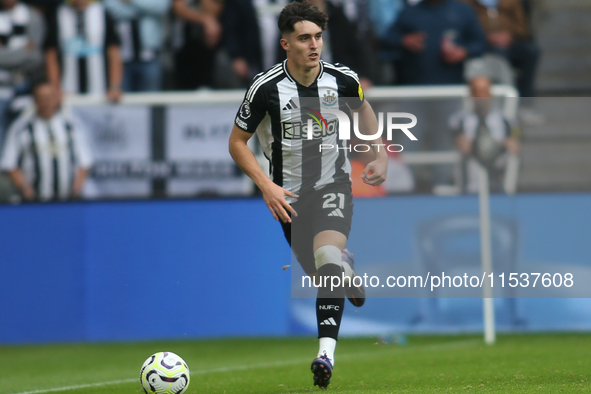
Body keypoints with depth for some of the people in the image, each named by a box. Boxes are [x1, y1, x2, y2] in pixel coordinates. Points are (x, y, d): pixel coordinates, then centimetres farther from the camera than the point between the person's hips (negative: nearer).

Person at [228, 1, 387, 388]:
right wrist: (267, 186, -15)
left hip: (334, 183, 0)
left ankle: (326, 353, -26)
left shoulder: (343, 79, -9)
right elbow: (237, 142, -4)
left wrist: (381, 154, 7)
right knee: (319, 272, 4)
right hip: (290, 193, 0)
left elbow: (362, 107, 16)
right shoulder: (266, 87, -15)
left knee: (328, 257, -25)